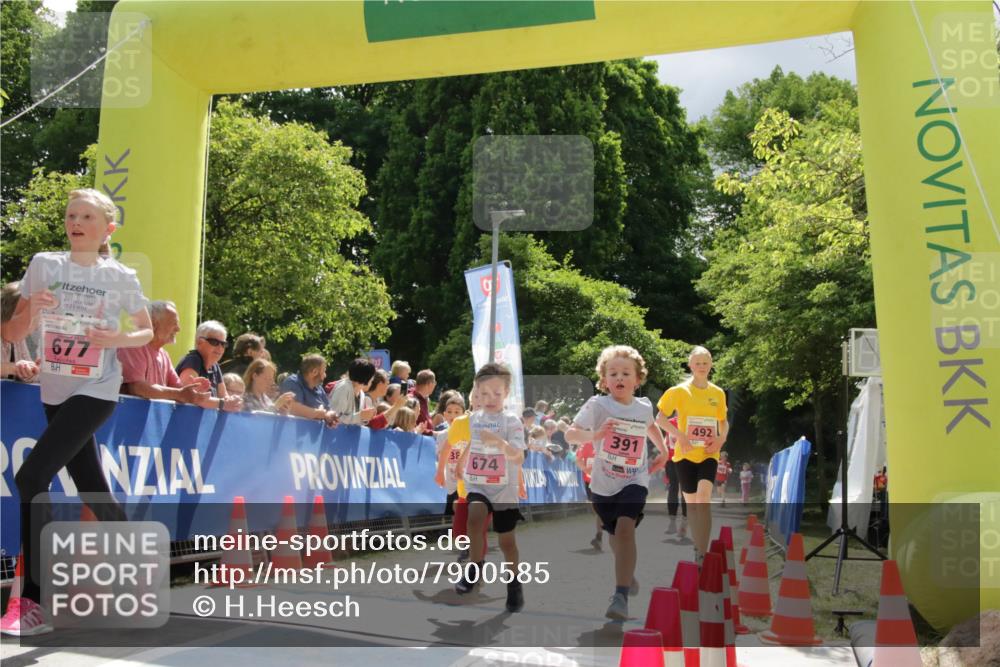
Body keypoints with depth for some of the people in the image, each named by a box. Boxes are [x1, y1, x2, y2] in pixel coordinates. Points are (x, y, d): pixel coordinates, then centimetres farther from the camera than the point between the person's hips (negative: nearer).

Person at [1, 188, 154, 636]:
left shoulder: (121, 277, -4)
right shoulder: (43, 265, 2)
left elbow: (146, 332, 8)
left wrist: (118, 338, -13)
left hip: (96, 392, -4)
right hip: (55, 391, 5)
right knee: (93, 490, 12)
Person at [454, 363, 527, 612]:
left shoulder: (511, 421, -12)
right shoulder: (473, 419, 3)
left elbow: (519, 459, -23)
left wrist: (500, 442, -39)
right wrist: (460, 465, 34)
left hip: (504, 489, -2)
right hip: (477, 484, 3)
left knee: (507, 540, 8)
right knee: (475, 517, -28)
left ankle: (514, 584, 29)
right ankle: (475, 567, -10)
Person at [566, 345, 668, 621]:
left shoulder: (644, 407, 1)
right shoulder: (597, 405, -11)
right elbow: (570, 433, -21)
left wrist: (663, 451, 21)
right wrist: (594, 435, -37)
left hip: (635, 482, 0)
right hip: (603, 484, 1)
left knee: (625, 528, -25)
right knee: (616, 535, 19)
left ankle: (621, 596, -25)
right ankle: (627, 575, 50)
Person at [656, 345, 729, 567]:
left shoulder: (718, 393, 4)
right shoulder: (679, 391, -5)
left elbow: (723, 421, 18)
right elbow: (660, 418, -5)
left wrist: (721, 440, -2)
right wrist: (679, 435, -20)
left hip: (708, 455, 1)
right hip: (686, 455, -1)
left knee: (704, 498, -19)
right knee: (692, 503, 8)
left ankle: (702, 553, -17)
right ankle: (698, 547, 28)